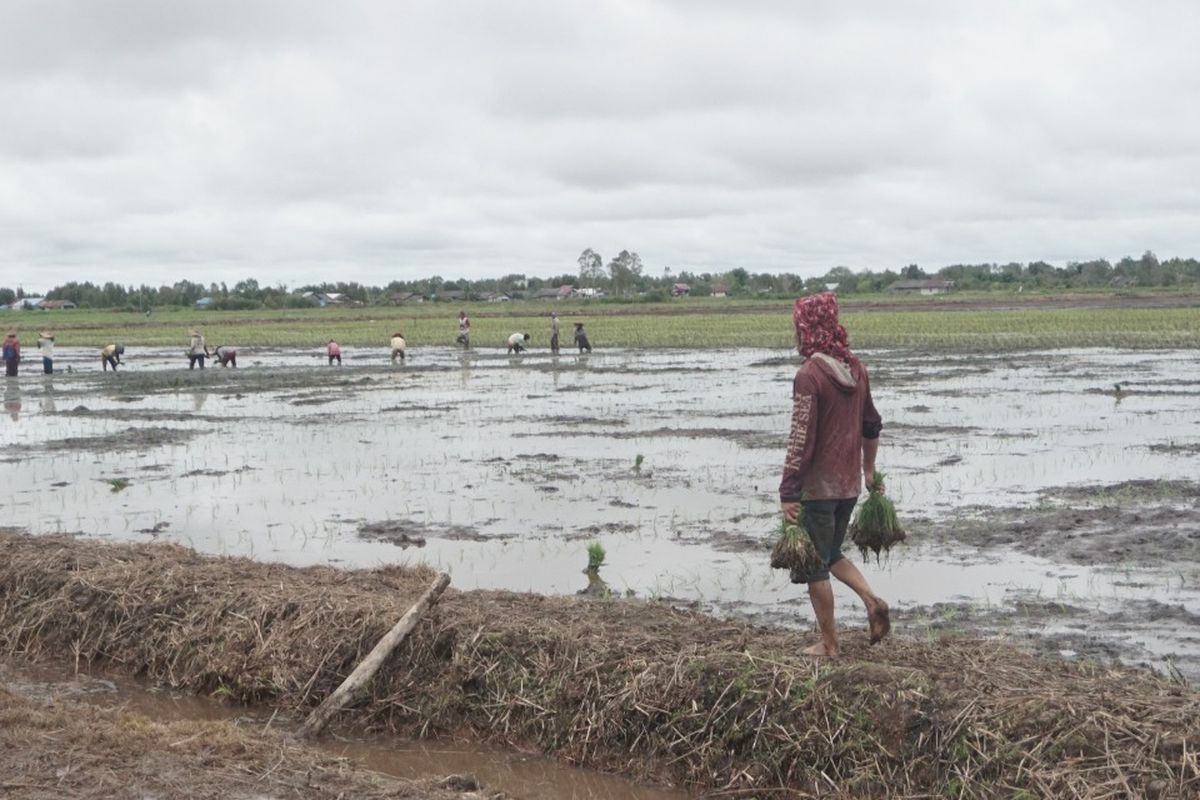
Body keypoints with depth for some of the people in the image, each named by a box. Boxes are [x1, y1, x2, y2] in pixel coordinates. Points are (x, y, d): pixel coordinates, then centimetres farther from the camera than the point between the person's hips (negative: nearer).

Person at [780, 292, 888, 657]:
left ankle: (828, 644, 12)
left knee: (814, 565, 6)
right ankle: (872, 601, 3)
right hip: (850, 483, 7)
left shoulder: (809, 374, -18)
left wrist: (788, 493, -17)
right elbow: (872, 426, 16)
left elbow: (801, 439, -20)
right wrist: (869, 470, 28)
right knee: (831, 555, 23)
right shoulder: (856, 369, 5)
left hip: (817, 486, -7)